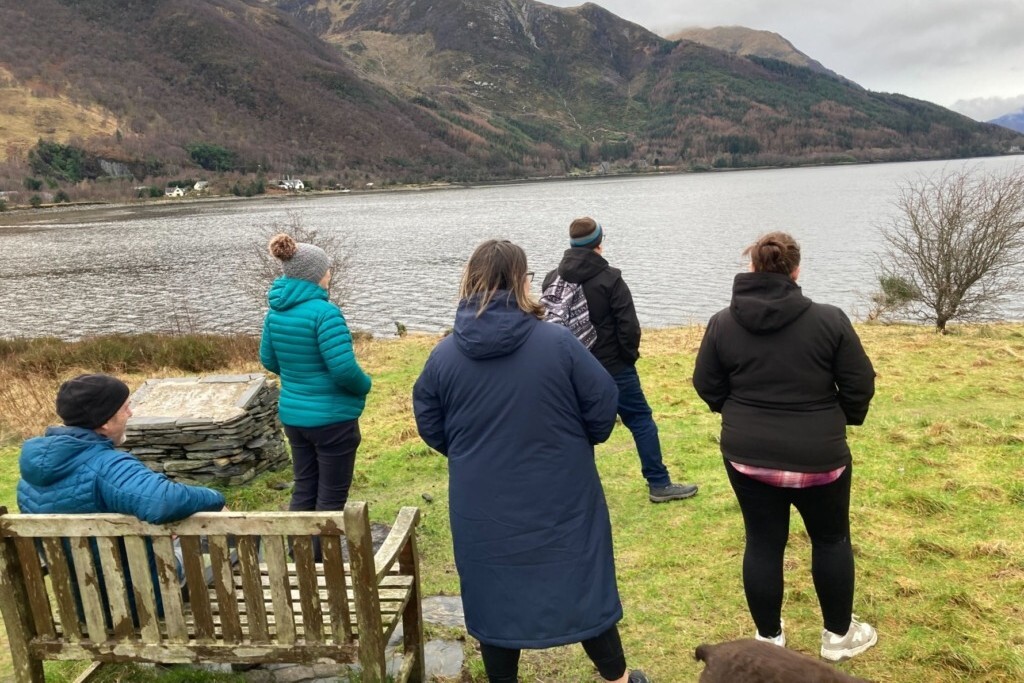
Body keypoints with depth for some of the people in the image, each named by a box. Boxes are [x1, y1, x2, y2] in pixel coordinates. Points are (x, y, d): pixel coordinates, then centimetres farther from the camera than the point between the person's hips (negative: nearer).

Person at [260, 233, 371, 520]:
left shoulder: (275, 311, 2)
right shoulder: (324, 312, -22)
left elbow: (269, 360, 12)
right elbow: (344, 368, -26)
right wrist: (364, 385, -6)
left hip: (293, 415, 8)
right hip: (332, 418, -7)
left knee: (303, 490, 21)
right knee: (331, 497, 8)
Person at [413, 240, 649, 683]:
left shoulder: (444, 355, -8)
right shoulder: (558, 342, -15)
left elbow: (430, 427, 2)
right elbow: (603, 405, -8)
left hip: (484, 508, 1)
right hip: (562, 498, -1)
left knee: (495, 595, 17)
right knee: (584, 585, 17)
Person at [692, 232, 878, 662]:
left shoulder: (722, 324, -6)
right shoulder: (829, 320, -12)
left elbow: (707, 387, 1)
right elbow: (860, 385, -6)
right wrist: (843, 419, 14)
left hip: (748, 454, 2)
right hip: (818, 456, -1)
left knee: (763, 544, 14)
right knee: (831, 540, 20)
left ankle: (768, 638, 29)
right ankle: (839, 635, 36)